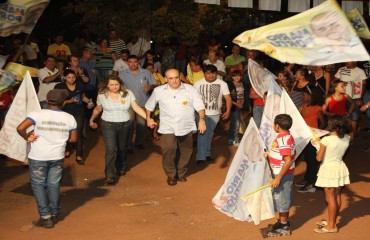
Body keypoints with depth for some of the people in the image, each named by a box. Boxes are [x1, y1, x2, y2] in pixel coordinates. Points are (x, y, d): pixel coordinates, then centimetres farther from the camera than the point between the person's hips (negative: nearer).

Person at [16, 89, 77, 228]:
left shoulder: (38, 114, -14)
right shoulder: (69, 118, -4)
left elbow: (20, 128, -24)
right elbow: (73, 139, 4)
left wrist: (27, 137, -6)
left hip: (38, 157, -3)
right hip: (57, 157, 3)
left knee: (38, 185, 9)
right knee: (54, 185, 16)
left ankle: (46, 217, 8)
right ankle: (54, 214, 26)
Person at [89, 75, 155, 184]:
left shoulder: (128, 93, -8)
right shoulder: (102, 95, -6)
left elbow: (137, 108, -10)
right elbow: (97, 110, 10)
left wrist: (148, 119, -19)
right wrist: (91, 120, 19)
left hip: (124, 125, 2)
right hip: (108, 125, -2)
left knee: (122, 148, 19)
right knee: (110, 149, -13)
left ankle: (122, 167, 45)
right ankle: (110, 175, -11)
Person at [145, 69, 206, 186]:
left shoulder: (190, 89, -4)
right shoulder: (158, 91, 1)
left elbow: (200, 106, -6)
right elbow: (149, 105, 18)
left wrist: (202, 120, -19)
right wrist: (148, 118, 19)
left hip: (186, 127, 1)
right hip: (167, 127, -1)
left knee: (185, 152, 10)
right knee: (168, 150, -16)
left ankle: (181, 173, 34)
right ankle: (171, 175, 5)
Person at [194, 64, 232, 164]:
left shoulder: (222, 84, -3)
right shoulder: (198, 84, -3)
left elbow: (228, 98, -6)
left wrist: (228, 111, -17)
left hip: (215, 114, 2)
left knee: (210, 134, 14)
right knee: (203, 133, -12)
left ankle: (207, 154, 29)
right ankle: (200, 157, -12)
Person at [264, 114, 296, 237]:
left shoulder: (283, 140, -27)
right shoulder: (287, 136, 4)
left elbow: (288, 161, -29)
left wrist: (278, 178, -26)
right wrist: (271, 155, 13)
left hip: (283, 175, -10)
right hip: (286, 174, 10)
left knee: (281, 199, 4)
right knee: (284, 199, 21)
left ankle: (284, 227, 17)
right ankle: (283, 222, 35)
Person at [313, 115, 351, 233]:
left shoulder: (326, 140, -23)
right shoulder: (346, 139, -6)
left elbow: (319, 158, -17)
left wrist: (318, 150, 4)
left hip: (329, 170, -6)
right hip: (340, 168, 6)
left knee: (330, 198, 3)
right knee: (337, 196, 16)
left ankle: (331, 226, 11)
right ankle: (332, 221, 31)